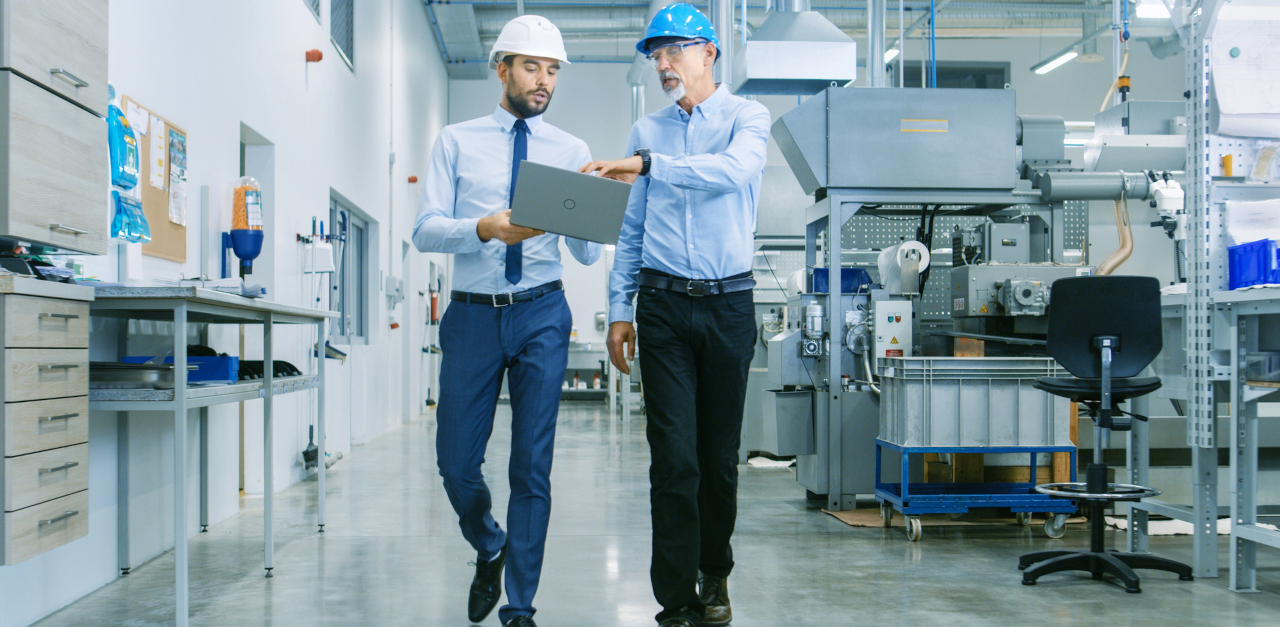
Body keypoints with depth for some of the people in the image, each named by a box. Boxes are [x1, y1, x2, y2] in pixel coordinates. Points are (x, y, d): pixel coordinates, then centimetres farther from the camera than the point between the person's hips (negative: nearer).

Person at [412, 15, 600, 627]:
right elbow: (424, 230, -4)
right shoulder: (456, 141, 6)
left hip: (542, 314, 0)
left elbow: (588, 254, 4)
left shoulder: (571, 151, 8)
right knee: (456, 462, 3)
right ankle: (489, 550, 35)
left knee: (532, 467, 0)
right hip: (473, 315, 0)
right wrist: (486, 228, -23)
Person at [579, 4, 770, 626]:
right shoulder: (647, 130, 14)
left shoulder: (746, 116, 4)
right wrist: (619, 309, 8)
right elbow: (629, 227, 14)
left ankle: (714, 575, 27)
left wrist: (646, 165, -28)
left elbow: (735, 169, -20)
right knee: (673, 457, -5)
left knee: (720, 453, 7)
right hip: (662, 304, 2)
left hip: (727, 302, -1)